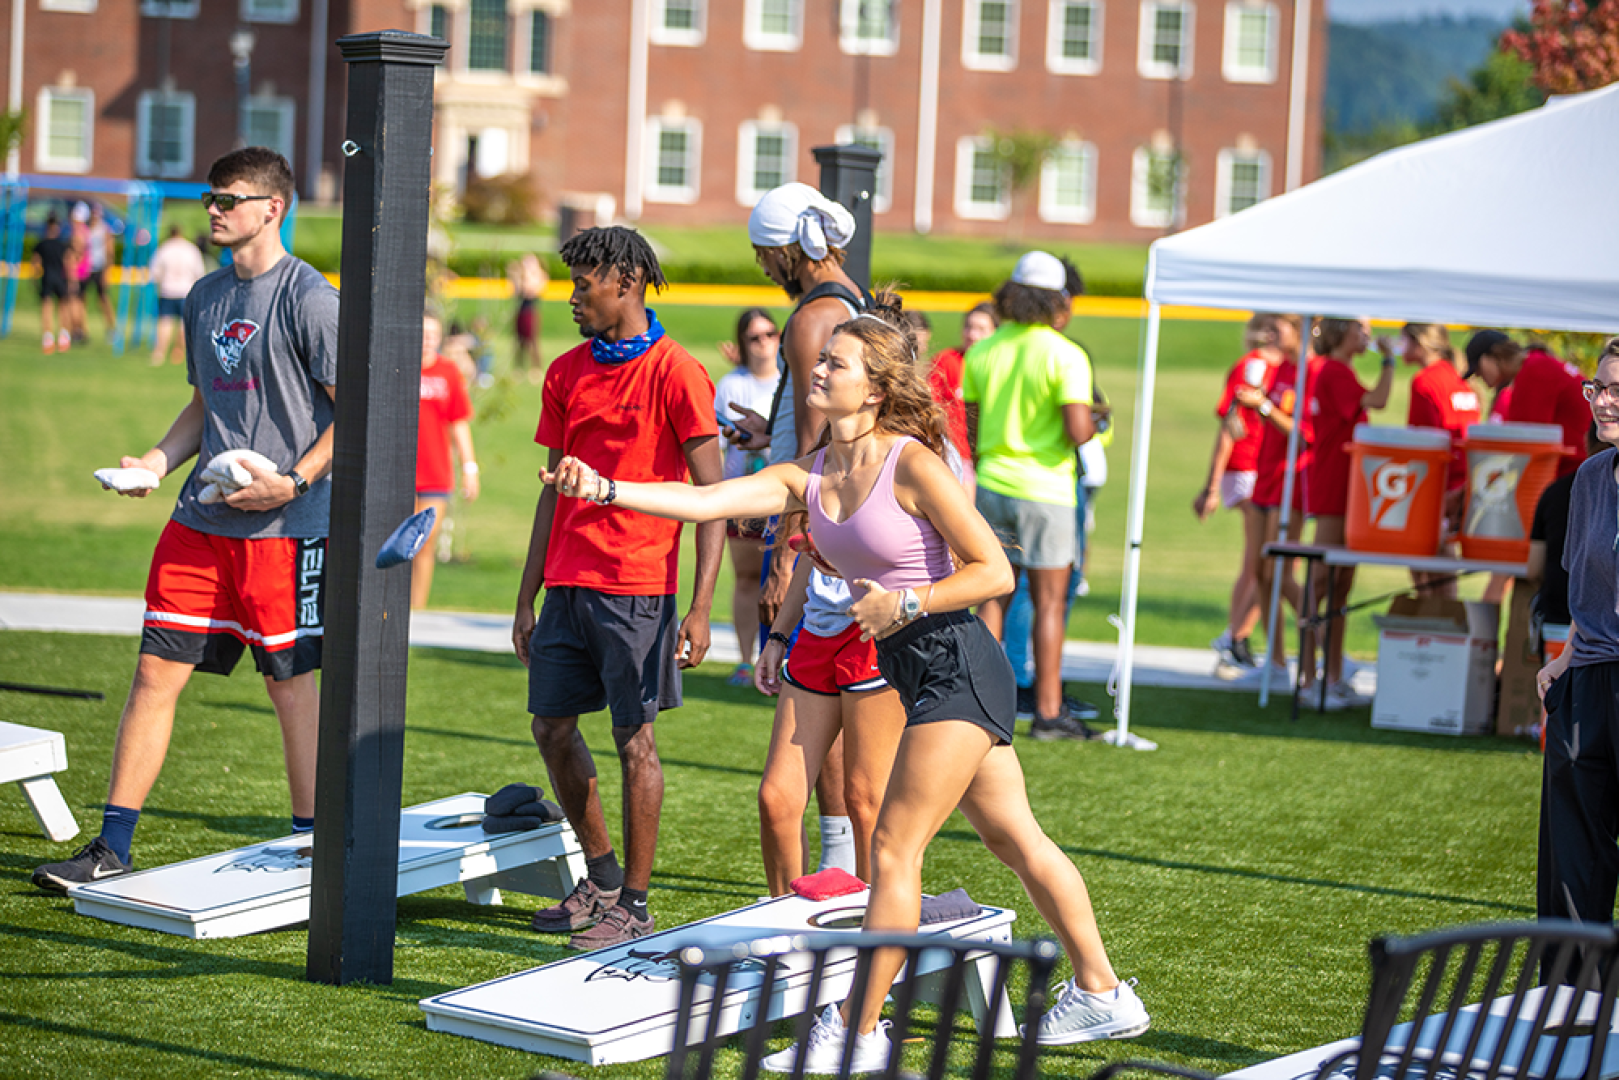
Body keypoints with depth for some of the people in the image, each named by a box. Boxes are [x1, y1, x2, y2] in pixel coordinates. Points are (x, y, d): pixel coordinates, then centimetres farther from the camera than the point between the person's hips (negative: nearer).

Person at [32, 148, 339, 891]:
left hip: (285, 526, -7)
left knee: (293, 685, 2)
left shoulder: (307, 298, -9)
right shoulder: (205, 297, 14)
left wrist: (293, 481, -18)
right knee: (156, 671, 4)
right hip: (201, 519, 7)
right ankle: (113, 846, 9)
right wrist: (157, 461, 7)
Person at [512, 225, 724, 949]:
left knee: (634, 739, -2)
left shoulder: (675, 372, -8)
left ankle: (635, 905, 6)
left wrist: (701, 609, -15)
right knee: (552, 728, 10)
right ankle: (602, 878, 26)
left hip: (635, 588, -7)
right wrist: (527, 598, 14)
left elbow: (713, 496, -9)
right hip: (567, 584, 7)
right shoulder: (566, 373, 12)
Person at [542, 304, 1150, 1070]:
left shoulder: (912, 463, -16)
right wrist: (604, 488, -17)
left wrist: (906, 603, -21)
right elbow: (706, 502, -6)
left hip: (957, 665, -8)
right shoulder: (809, 476, 5)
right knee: (1016, 840, 16)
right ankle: (1102, 995, 28)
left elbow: (995, 572, -14)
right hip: (918, 671, 8)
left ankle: (857, 1033, -1)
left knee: (893, 849, -7)